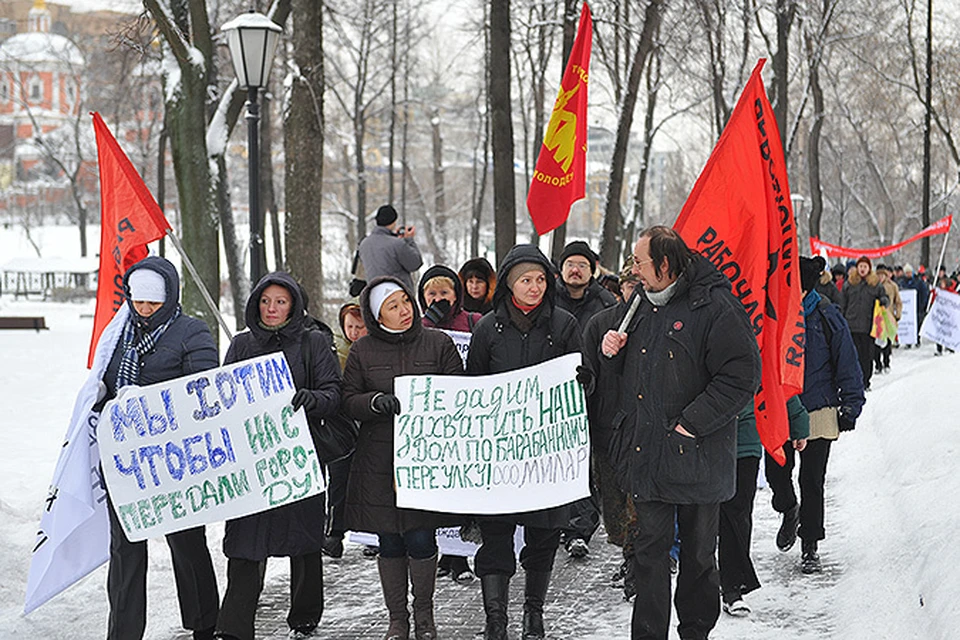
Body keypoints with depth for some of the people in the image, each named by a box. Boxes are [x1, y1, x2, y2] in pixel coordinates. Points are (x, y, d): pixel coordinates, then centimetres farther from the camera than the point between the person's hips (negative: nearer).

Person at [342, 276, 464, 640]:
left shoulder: (438, 344, 5)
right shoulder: (362, 352, 6)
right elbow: (348, 401, 2)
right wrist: (377, 402, -17)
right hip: (379, 462, 1)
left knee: (421, 540, -4)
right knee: (390, 543, 5)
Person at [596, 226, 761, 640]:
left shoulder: (715, 307, -10)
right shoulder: (642, 307, 14)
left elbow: (741, 377, -17)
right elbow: (618, 387, 22)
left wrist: (692, 423, -18)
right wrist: (611, 355, 1)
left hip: (695, 461, -5)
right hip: (646, 457, 6)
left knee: (698, 553, 9)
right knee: (649, 552, 6)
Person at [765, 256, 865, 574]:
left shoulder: (827, 317, -6)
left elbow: (847, 365, 0)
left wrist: (850, 406, -2)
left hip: (818, 412, -2)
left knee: (812, 480, 3)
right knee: (776, 471, 0)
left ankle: (810, 546, 17)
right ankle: (789, 510, 34)